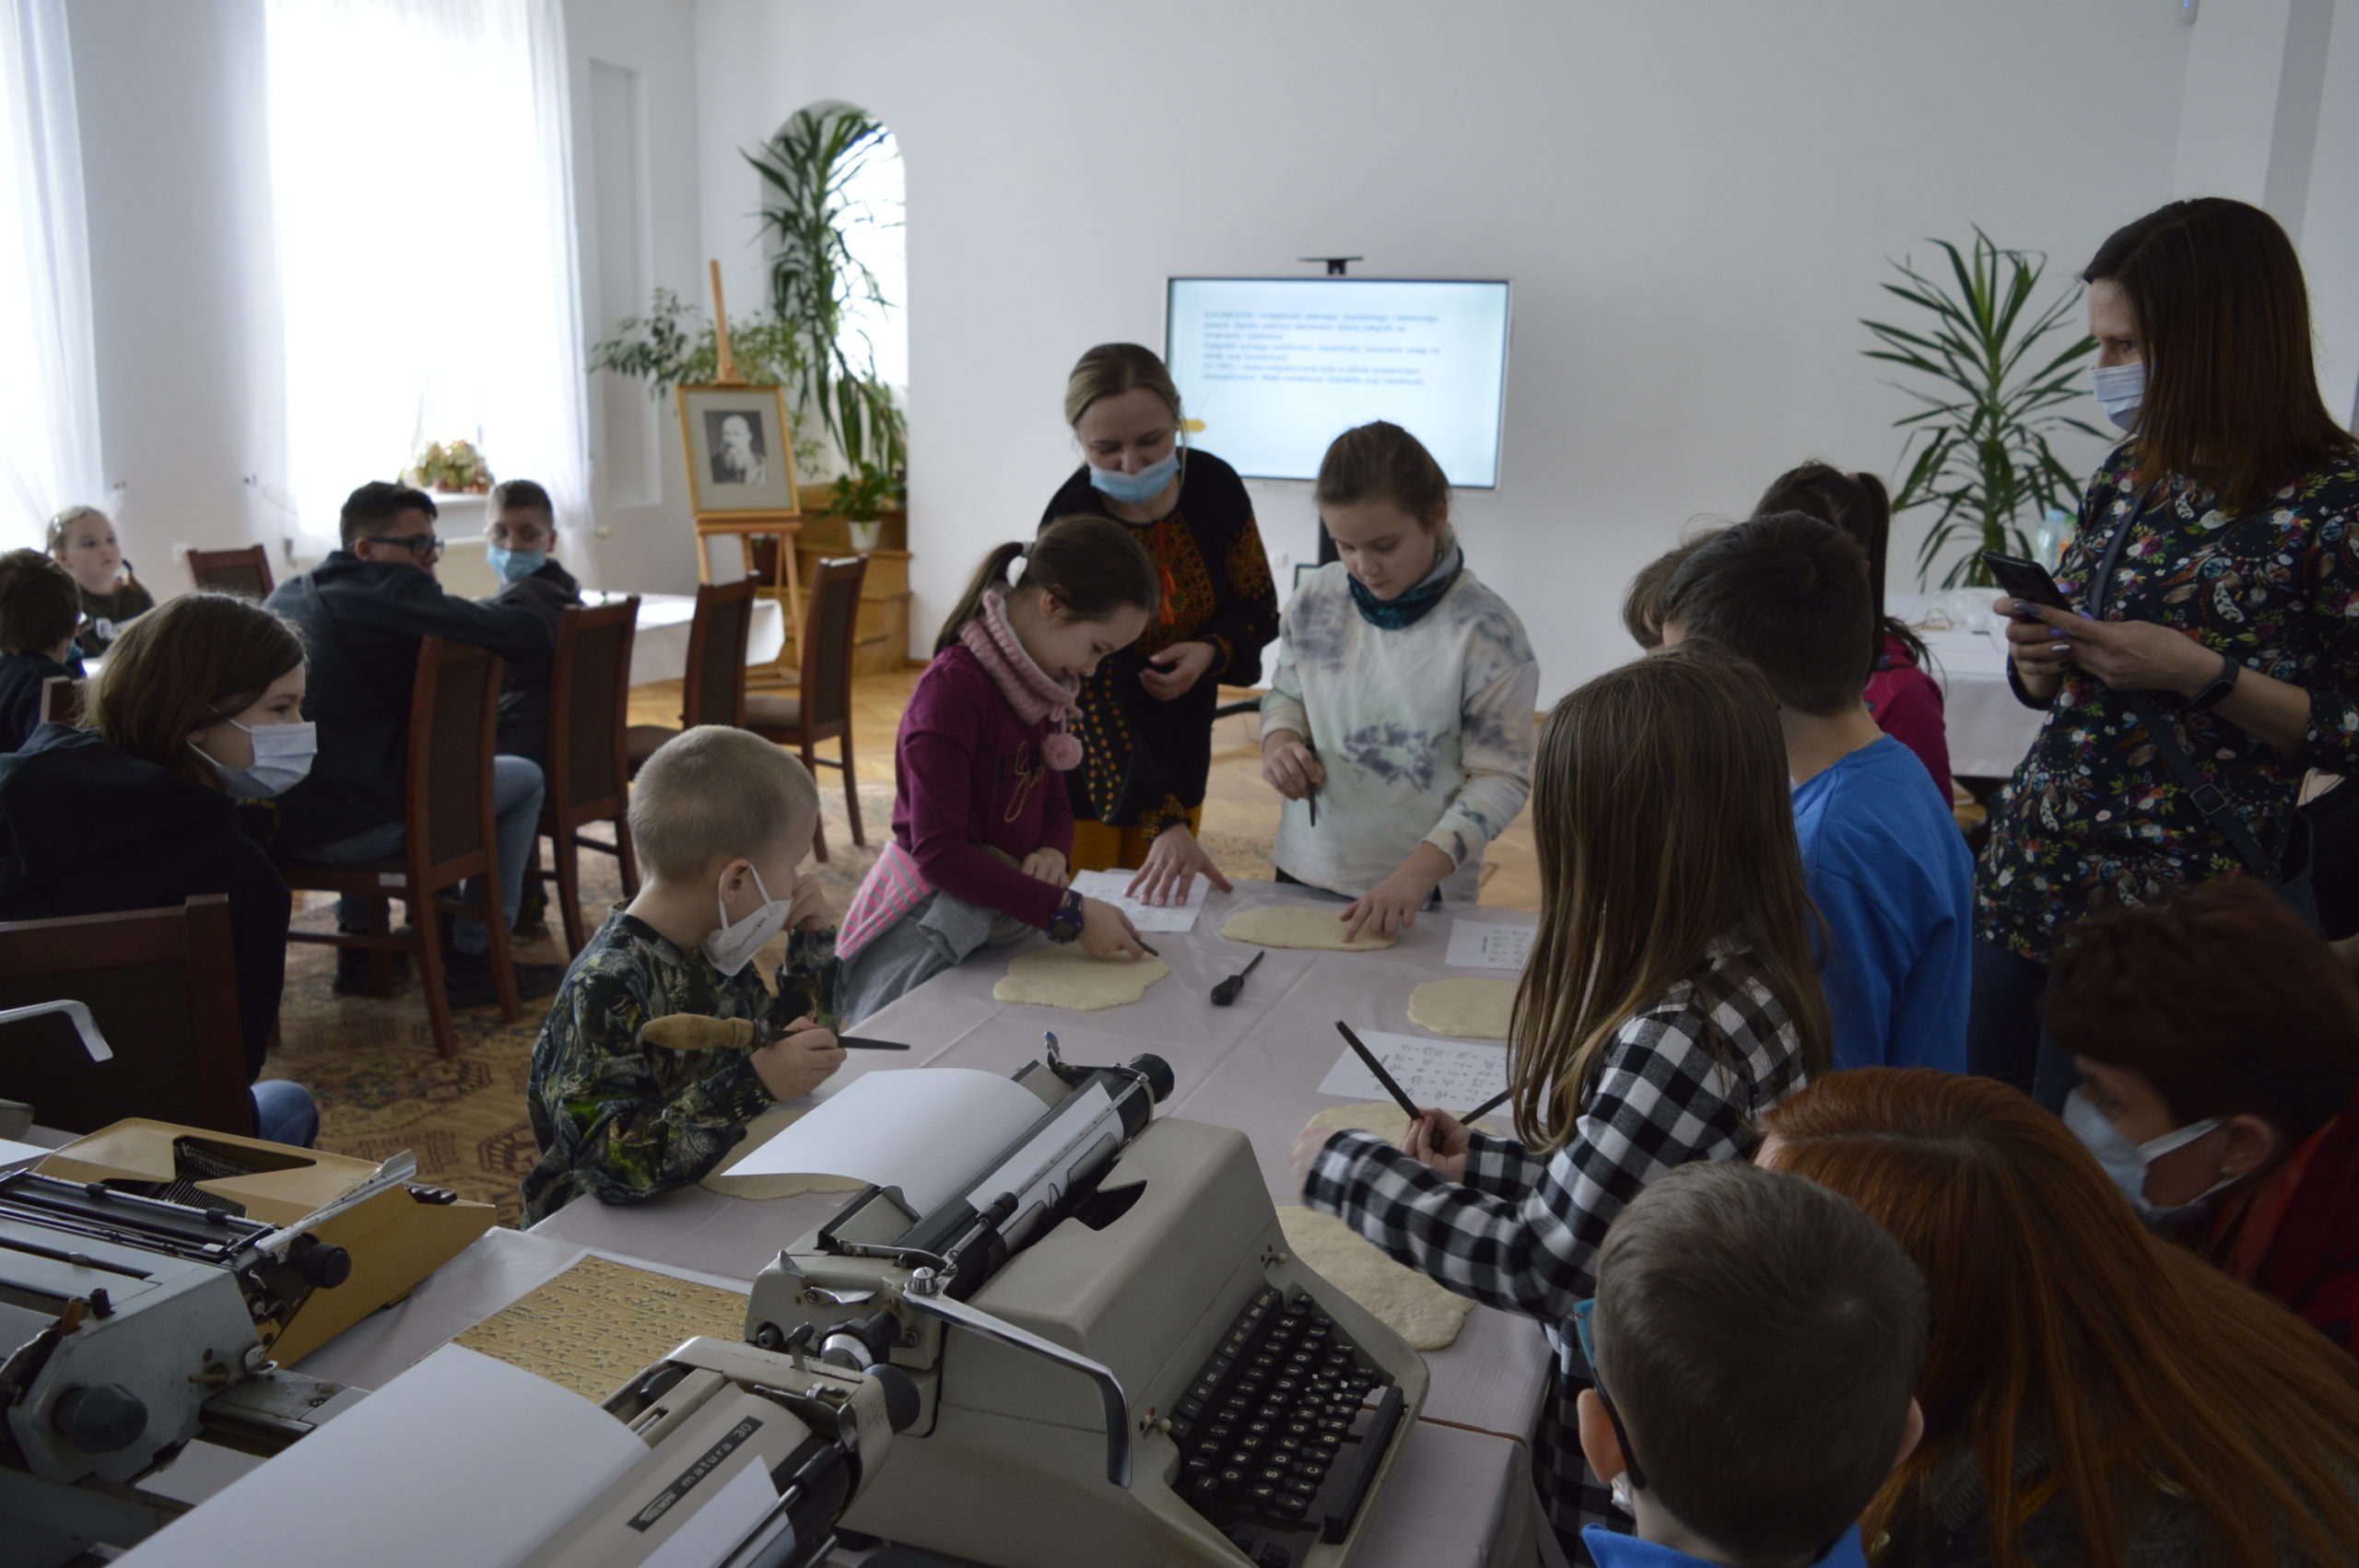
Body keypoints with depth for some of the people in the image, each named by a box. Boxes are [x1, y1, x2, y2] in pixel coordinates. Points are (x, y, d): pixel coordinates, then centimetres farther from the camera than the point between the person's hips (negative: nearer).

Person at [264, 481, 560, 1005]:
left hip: (271, 821, 8)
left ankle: (359, 942, 42)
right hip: (348, 831, -8)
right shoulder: (394, 593, -12)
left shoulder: (285, 594, 12)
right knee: (524, 779, 8)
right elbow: (532, 635, -17)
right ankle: (472, 959, 11)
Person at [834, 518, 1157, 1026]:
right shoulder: (954, 686, -23)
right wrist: (1067, 912, -28)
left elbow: (1054, 804, 12)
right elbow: (939, 852, -27)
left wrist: (1052, 852, -12)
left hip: (999, 921, 8)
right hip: (927, 923, -8)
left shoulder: (1039, 686, 5)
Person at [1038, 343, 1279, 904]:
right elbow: (1093, 693, -28)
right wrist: (1164, 824, -36)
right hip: (1085, 770, -4)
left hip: (1178, 753, 4)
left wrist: (1212, 653, -19)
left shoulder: (1215, 486, -10)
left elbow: (1259, 607, 5)